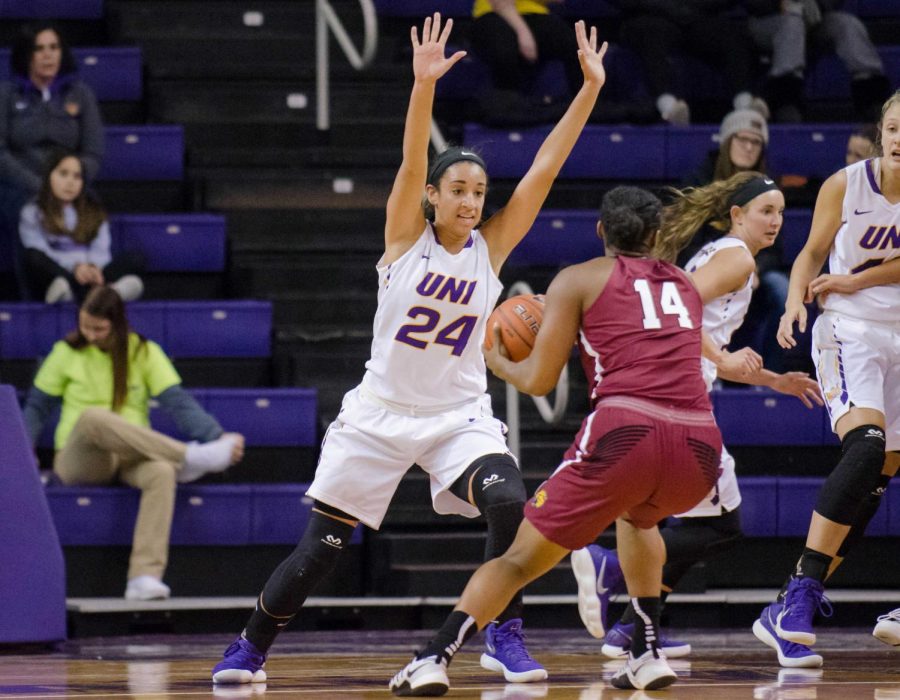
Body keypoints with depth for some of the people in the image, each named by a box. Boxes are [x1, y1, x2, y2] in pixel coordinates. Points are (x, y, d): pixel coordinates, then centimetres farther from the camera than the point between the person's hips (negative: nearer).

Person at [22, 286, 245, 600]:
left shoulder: (144, 353, 5)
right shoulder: (67, 353, 5)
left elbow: (178, 402, -5)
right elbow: (37, 407, 11)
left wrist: (217, 436, -20)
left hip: (130, 458, 1)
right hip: (79, 461, -1)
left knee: (162, 471, -37)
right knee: (93, 417, -37)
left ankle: (144, 577, -44)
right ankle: (188, 457, -36)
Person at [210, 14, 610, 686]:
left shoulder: (492, 247, -2)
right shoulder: (406, 235, -7)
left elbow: (544, 168, -7)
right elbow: (412, 161, -22)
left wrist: (591, 88, -14)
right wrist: (424, 83, -38)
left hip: (459, 414, 1)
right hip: (381, 409, -1)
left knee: (509, 504, -26)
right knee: (322, 544, 3)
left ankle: (506, 637, -10)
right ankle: (249, 649, 23)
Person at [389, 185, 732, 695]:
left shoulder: (579, 280, 13)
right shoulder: (686, 286, 26)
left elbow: (538, 381, 12)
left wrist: (495, 361, 32)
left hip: (624, 433, -4)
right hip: (700, 444, 4)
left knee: (521, 557, 7)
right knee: (637, 517, 38)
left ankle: (435, 659, -8)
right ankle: (649, 653, 26)